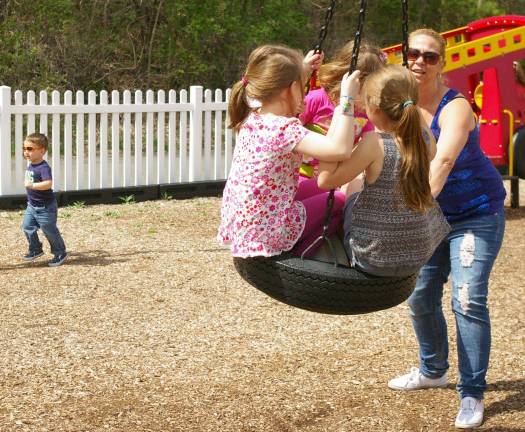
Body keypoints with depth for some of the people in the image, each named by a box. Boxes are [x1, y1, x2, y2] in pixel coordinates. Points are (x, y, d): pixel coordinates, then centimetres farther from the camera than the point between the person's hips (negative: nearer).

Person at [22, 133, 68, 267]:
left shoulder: (44, 167, -24)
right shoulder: (30, 165, 5)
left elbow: (48, 184, -40)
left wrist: (32, 185, -43)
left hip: (45, 207, -8)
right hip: (32, 205, 9)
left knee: (49, 230, 3)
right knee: (27, 226, 8)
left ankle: (60, 253, 19)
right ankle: (35, 249, 25)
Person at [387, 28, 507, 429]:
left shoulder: (455, 107, -24)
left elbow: (443, 160, -39)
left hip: (476, 212, -6)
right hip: (431, 214, 6)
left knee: (468, 300, -14)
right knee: (420, 295, 10)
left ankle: (472, 395, -6)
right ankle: (433, 370, 34)